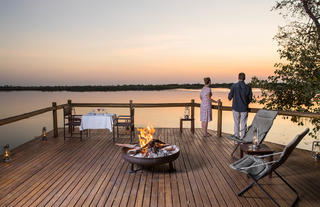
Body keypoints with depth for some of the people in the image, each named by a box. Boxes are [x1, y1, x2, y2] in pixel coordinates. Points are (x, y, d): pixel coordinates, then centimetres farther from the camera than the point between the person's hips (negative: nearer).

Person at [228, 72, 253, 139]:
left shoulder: (234, 86, -11)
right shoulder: (248, 87, -6)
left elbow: (230, 97, -5)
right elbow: (250, 99, 2)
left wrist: (230, 98, 19)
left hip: (236, 108, 0)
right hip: (244, 108, 0)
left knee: (236, 123, 13)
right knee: (243, 124, 10)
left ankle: (237, 137, 19)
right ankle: (242, 138, 14)